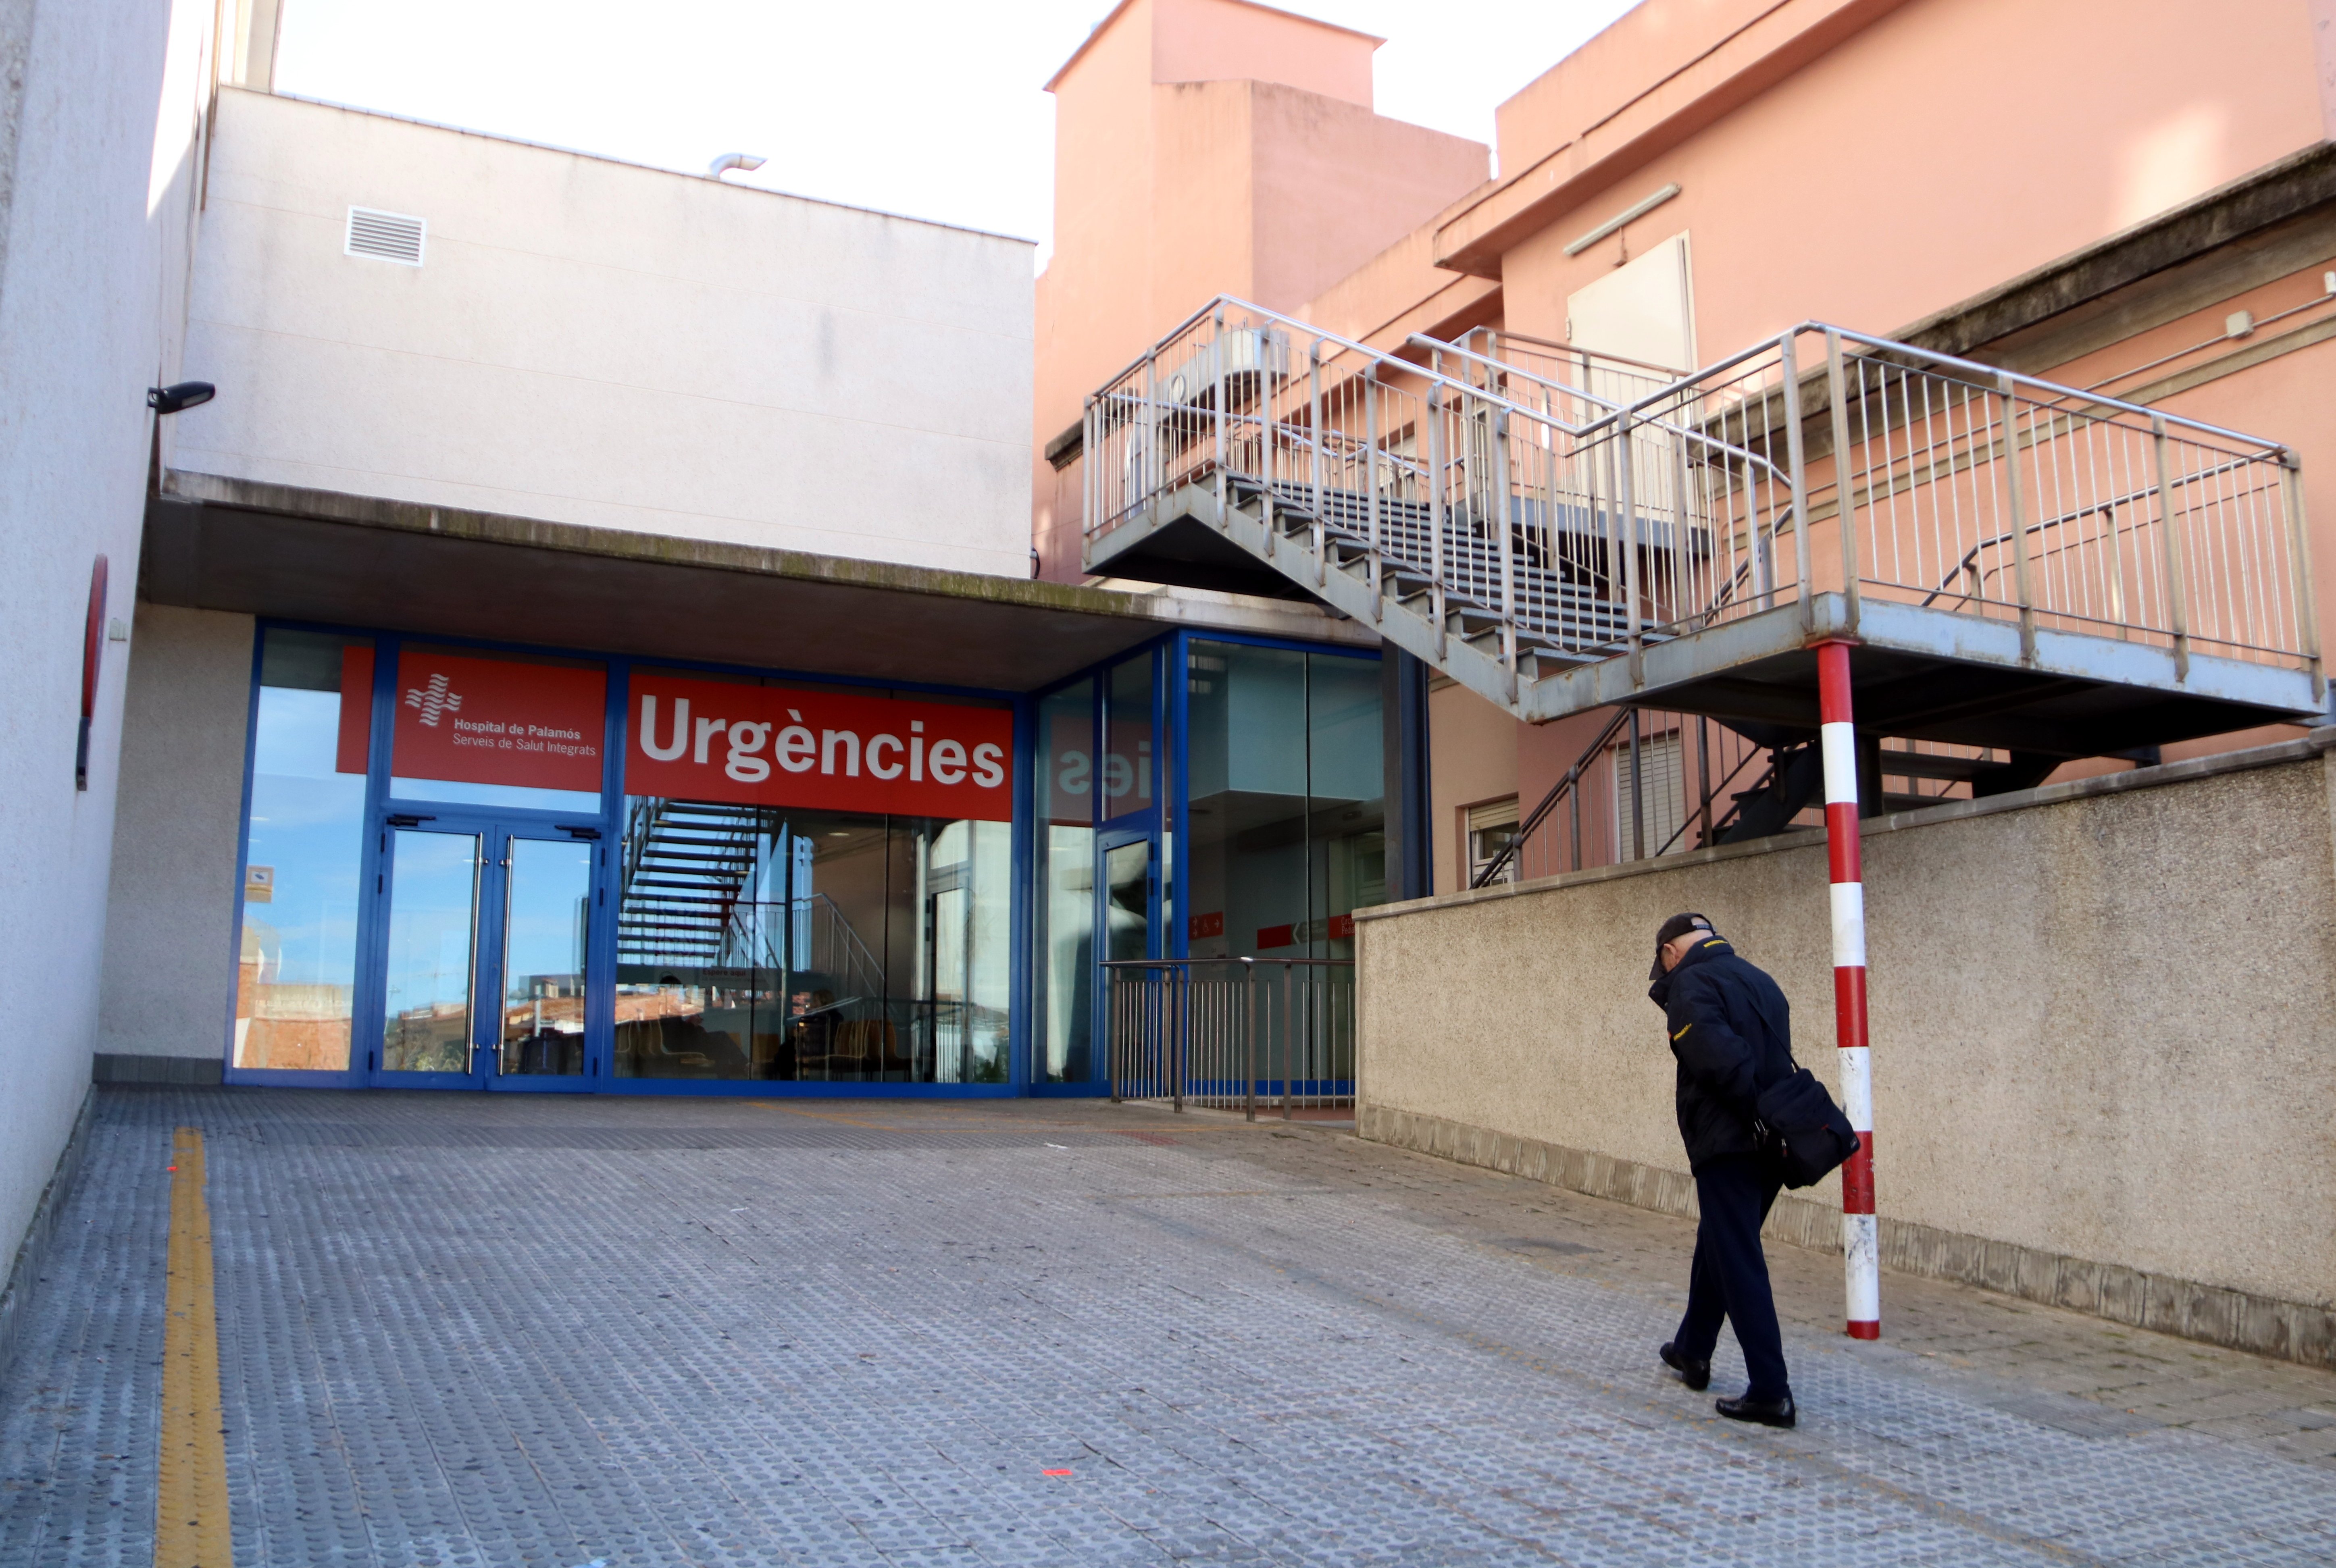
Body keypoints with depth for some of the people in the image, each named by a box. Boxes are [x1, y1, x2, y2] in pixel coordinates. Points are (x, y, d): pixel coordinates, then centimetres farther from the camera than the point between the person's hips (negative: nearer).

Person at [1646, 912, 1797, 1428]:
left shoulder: (1691, 984, -11)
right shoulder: (1760, 981, 16)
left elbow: (1719, 1056, -24)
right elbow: (1777, 1060, 14)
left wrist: (1755, 1111, -17)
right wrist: (1773, 1116, 11)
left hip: (1728, 1146, -9)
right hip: (1771, 1148, 9)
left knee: (1740, 1265, -4)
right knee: (1716, 1246, 24)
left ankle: (1771, 1393, -3)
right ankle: (1692, 1352, 39)